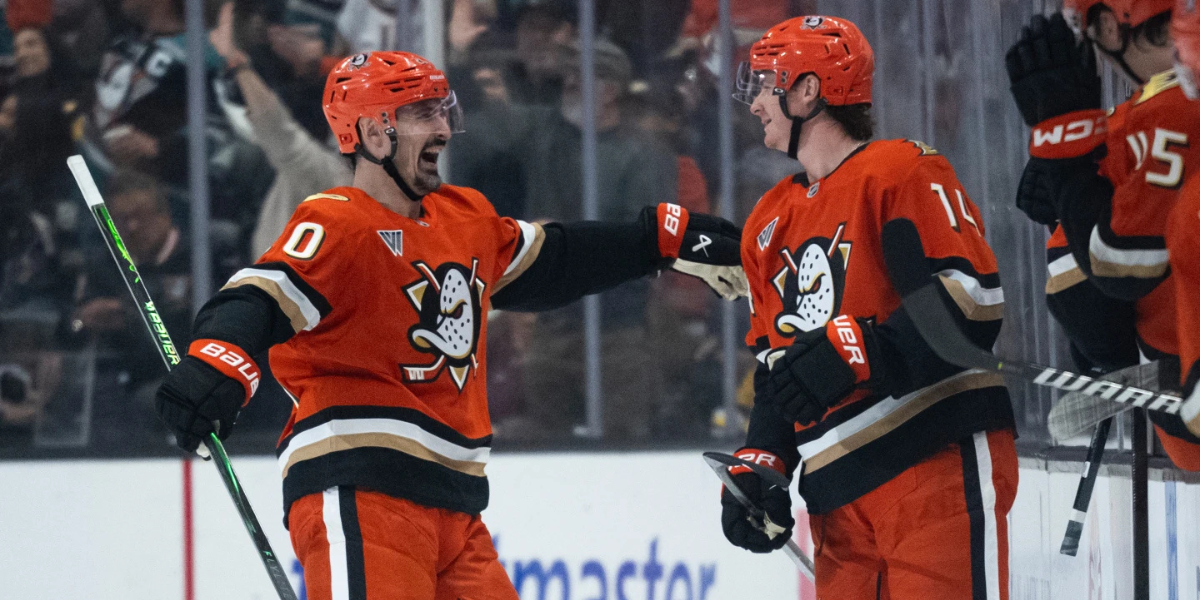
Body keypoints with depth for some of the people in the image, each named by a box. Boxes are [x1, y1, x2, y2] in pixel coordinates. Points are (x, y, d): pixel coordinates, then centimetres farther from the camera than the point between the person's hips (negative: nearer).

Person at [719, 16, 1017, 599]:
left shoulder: (903, 174, -5)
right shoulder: (770, 226, 21)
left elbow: (971, 296, -16)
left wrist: (854, 351, -23)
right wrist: (759, 465, 12)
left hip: (939, 463, -8)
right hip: (840, 494, 8)